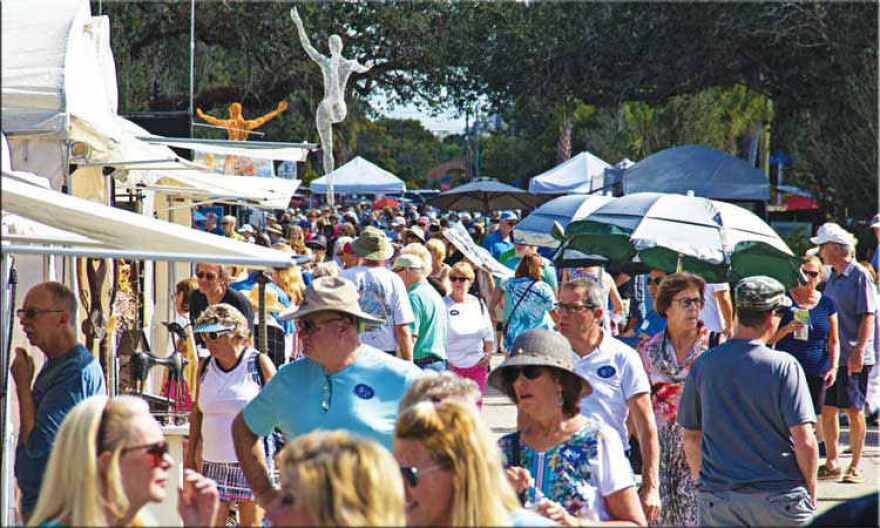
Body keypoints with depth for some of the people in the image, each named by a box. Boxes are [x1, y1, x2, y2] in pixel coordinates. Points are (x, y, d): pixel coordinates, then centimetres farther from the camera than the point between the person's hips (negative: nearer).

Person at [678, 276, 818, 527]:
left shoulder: (702, 365, 2)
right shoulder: (784, 366, -9)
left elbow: (691, 439, 8)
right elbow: (804, 441, -12)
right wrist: (811, 491, 2)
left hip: (717, 496, 3)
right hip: (779, 494, -3)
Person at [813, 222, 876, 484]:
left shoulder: (859, 276, -11)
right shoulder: (831, 278, 13)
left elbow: (868, 316, -15)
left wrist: (858, 351, -22)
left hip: (853, 358, -8)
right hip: (830, 355, 8)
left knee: (854, 411, 0)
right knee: (827, 410, 8)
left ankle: (855, 466, 9)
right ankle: (831, 463, 17)